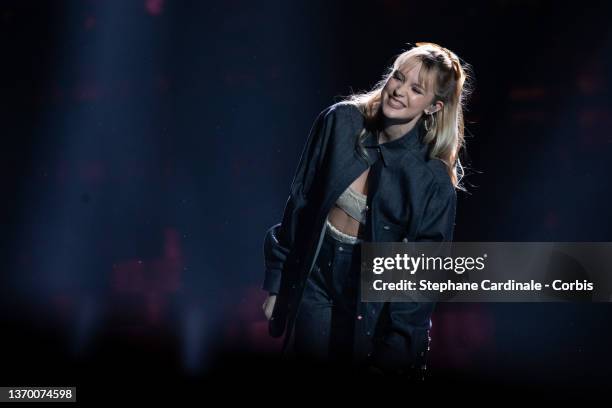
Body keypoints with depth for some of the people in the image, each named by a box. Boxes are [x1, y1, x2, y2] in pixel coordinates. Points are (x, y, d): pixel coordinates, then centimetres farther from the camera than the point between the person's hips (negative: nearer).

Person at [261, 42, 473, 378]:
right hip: (313, 277, 3)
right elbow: (299, 200, 0)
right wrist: (276, 282, 2)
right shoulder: (340, 121, -8)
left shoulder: (434, 175, -15)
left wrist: (393, 350, -10)